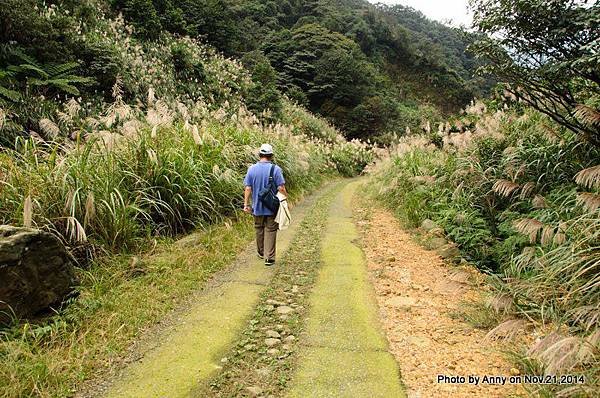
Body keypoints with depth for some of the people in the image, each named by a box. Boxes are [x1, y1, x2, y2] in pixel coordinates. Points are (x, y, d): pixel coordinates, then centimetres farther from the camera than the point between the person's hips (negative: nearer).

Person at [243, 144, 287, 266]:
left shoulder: (252, 169, -3)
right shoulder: (276, 169, -12)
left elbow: (248, 188, -4)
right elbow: (281, 188, -13)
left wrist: (246, 204, 3)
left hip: (257, 206, 3)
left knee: (259, 229, 19)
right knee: (270, 230, 4)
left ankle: (261, 253, 34)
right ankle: (269, 257, 4)